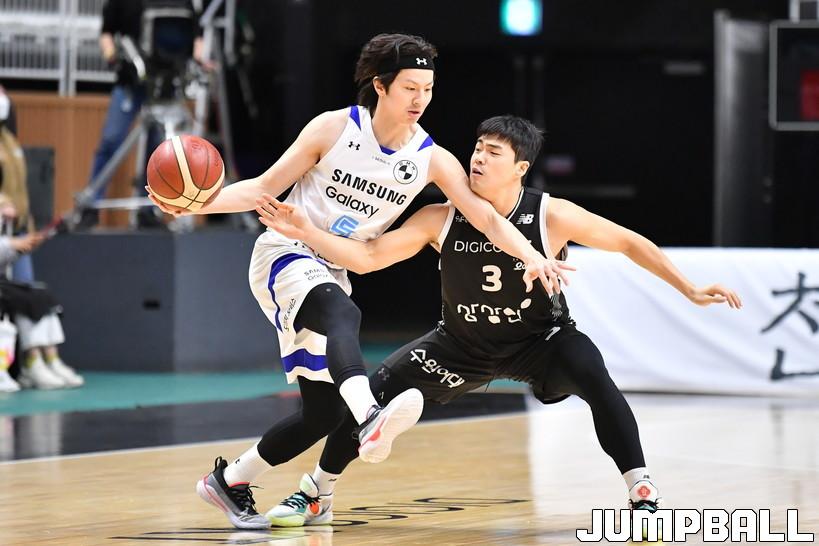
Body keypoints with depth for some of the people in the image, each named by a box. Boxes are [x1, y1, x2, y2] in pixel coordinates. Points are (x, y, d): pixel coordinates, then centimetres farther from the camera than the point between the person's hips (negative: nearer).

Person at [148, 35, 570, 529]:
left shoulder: (432, 159, -1)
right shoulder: (334, 129, -10)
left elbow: (485, 215, -10)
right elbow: (265, 188, -5)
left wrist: (533, 257, -27)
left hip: (330, 277, 6)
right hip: (284, 256, -6)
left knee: (324, 413, 3)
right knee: (343, 315, -39)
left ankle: (230, 480, 23)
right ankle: (371, 417, -66)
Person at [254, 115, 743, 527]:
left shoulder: (552, 216, -25)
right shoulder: (441, 220, -19)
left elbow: (628, 243, -16)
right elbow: (367, 258, -17)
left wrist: (690, 290, -20)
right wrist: (307, 231, -31)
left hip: (540, 337, -2)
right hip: (464, 343, 3)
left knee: (593, 376, -33)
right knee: (374, 392, -7)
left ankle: (642, 493, -24)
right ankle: (317, 495, 15)